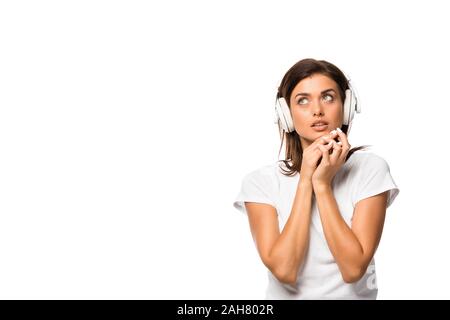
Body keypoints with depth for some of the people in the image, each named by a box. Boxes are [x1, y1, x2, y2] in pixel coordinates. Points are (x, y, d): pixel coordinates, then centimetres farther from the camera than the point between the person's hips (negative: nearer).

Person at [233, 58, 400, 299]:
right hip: (286, 295, 1)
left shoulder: (370, 169, -5)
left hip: (356, 294, 0)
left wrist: (322, 184, -15)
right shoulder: (261, 181, -4)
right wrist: (305, 180, -15)